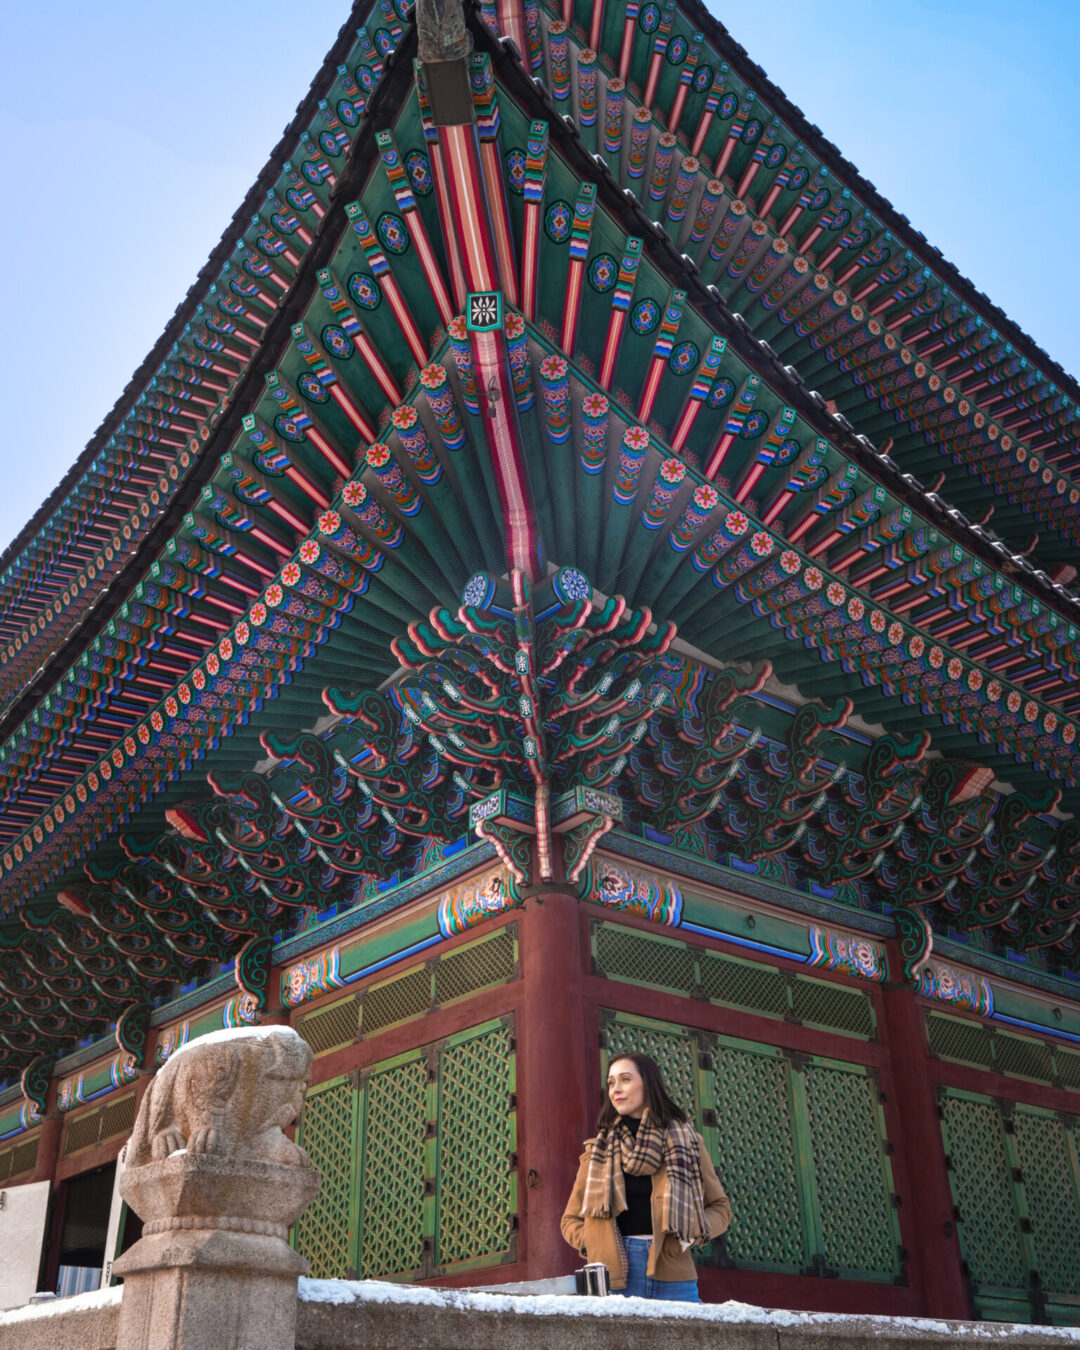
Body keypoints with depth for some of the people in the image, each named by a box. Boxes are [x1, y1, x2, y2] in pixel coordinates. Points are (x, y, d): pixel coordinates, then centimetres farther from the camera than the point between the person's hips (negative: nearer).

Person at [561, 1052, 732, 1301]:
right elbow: (571, 1220, 18)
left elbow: (720, 1208, 16)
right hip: (615, 1283, 0)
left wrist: (694, 1232, -4)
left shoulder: (686, 1142, 9)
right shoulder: (598, 1149, 12)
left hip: (673, 1279, 0)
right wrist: (593, 1243, -3)